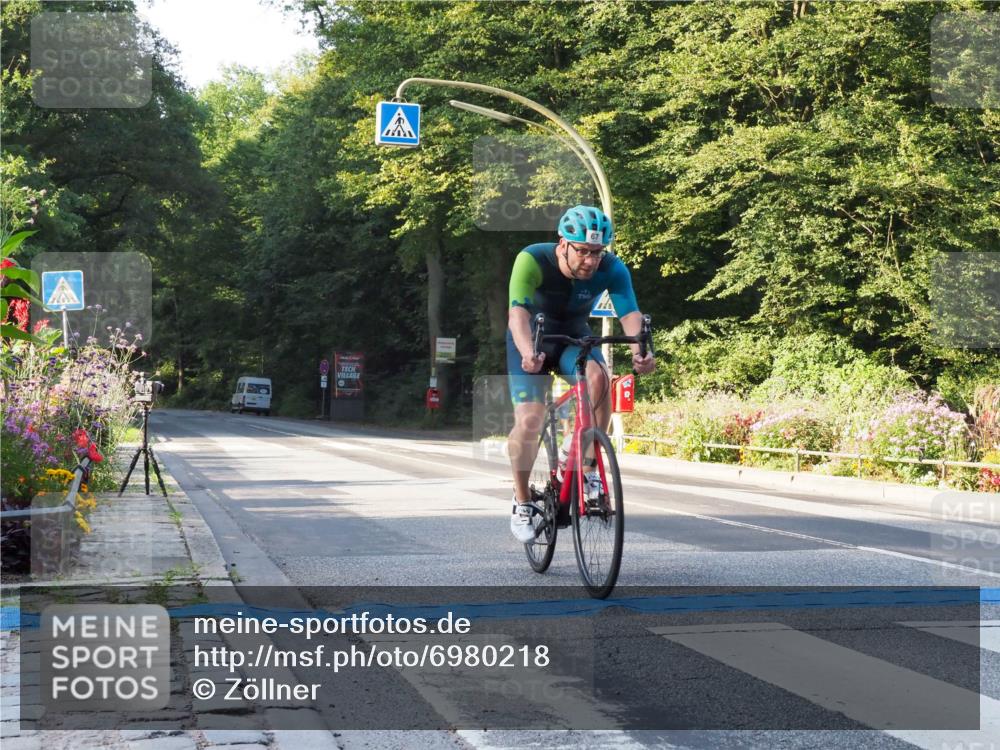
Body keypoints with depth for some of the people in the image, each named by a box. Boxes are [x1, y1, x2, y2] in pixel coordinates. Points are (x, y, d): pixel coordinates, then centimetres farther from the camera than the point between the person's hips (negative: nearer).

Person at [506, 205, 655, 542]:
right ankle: (522, 502, 6)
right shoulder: (532, 260, -30)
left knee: (599, 379, -31)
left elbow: (630, 313, -34)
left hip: (575, 337, 2)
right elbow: (519, 312, -41)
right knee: (528, 421, -17)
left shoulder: (612, 270, -23)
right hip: (531, 340, -1)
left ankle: (588, 470, -17)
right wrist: (528, 352, -61)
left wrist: (639, 350, -56)